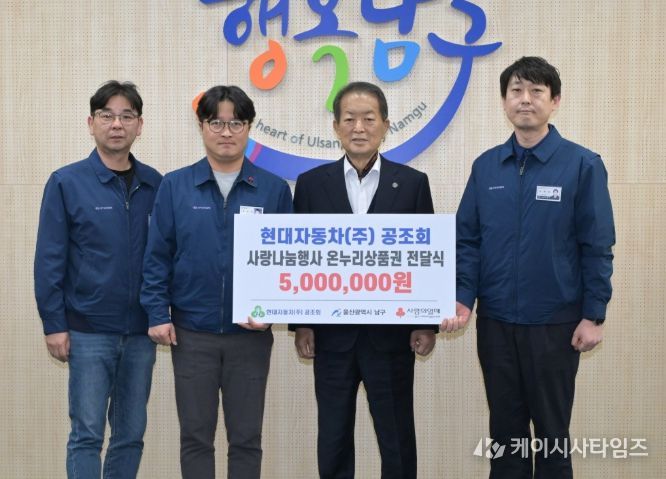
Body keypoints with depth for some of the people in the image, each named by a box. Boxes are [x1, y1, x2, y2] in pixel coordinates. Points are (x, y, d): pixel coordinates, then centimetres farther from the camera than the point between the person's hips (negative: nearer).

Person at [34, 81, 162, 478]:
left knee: (131, 435, 11)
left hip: (140, 332, 3)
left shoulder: (155, 185, 4)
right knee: (87, 434, 0)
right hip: (89, 332, -3)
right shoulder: (67, 183, -4)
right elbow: (50, 260, -5)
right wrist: (54, 325, -9)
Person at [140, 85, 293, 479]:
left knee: (246, 438, 9)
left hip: (251, 335, 0)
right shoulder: (175, 187, 0)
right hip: (191, 334, 0)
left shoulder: (275, 190, 0)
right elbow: (158, 256, 1)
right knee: (196, 436, 9)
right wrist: (158, 314, -5)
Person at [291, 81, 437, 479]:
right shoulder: (312, 183, 3)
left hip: (391, 333, -1)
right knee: (333, 440, 9)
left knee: (397, 439, 7)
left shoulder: (413, 182, 1)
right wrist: (301, 323, -1)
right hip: (332, 334, 1)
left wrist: (428, 323, -2)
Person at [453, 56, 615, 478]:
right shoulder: (486, 166, 4)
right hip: (495, 320, 3)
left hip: (555, 321, -3)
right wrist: (464, 297, -6)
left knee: (551, 430, 9)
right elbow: (468, 239, 6)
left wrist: (594, 316, -10)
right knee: (505, 428, 13)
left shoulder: (582, 165, -7)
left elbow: (597, 247, -7)